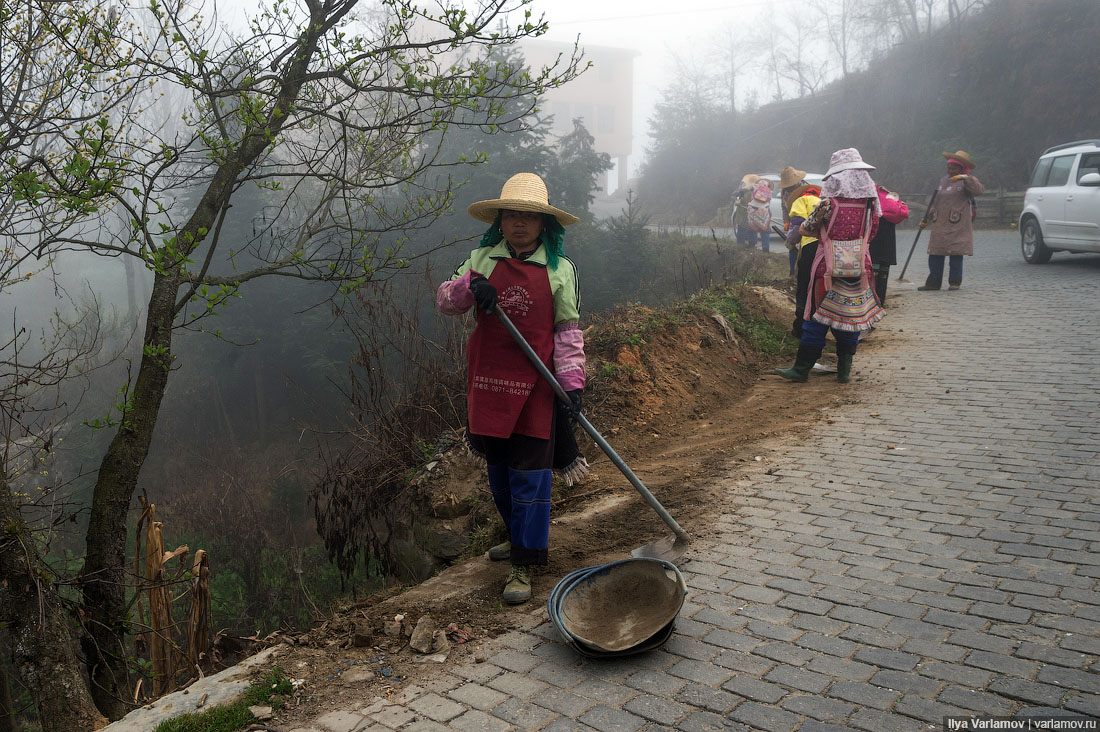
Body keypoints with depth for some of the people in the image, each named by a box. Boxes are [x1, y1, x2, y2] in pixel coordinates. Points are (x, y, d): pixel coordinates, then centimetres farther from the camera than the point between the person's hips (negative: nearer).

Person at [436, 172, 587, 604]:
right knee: (498, 468, 16)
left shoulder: (560, 269, 1)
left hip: (536, 383, -3)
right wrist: (470, 285, -16)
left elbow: (568, 331, 1)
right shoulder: (482, 260, 7)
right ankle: (519, 536, 37)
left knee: (529, 475, -3)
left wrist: (572, 382, -9)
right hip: (489, 380, 4)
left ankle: (524, 565, 5)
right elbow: (444, 301, 5)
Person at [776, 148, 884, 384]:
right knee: (851, 318, 11)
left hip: (829, 268, -4)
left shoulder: (829, 203, -11)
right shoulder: (870, 204, 1)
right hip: (859, 268, 4)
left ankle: (802, 368, 7)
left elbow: (807, 228, -1)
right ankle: (844, 370, 15)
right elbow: (871, 233, 13)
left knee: (818, 318, 2)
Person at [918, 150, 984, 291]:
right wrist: (926, 218, 23)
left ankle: (955, 282, 8)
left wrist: (965, 178, -30)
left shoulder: (967, 180, -1)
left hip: (958, 226, -6)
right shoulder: (943, 180, 18)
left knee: (956, 254, -3)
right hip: (940, 225, 6)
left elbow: (979, 190, -21)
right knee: (935, 254, 3)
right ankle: (934, 282, 9)